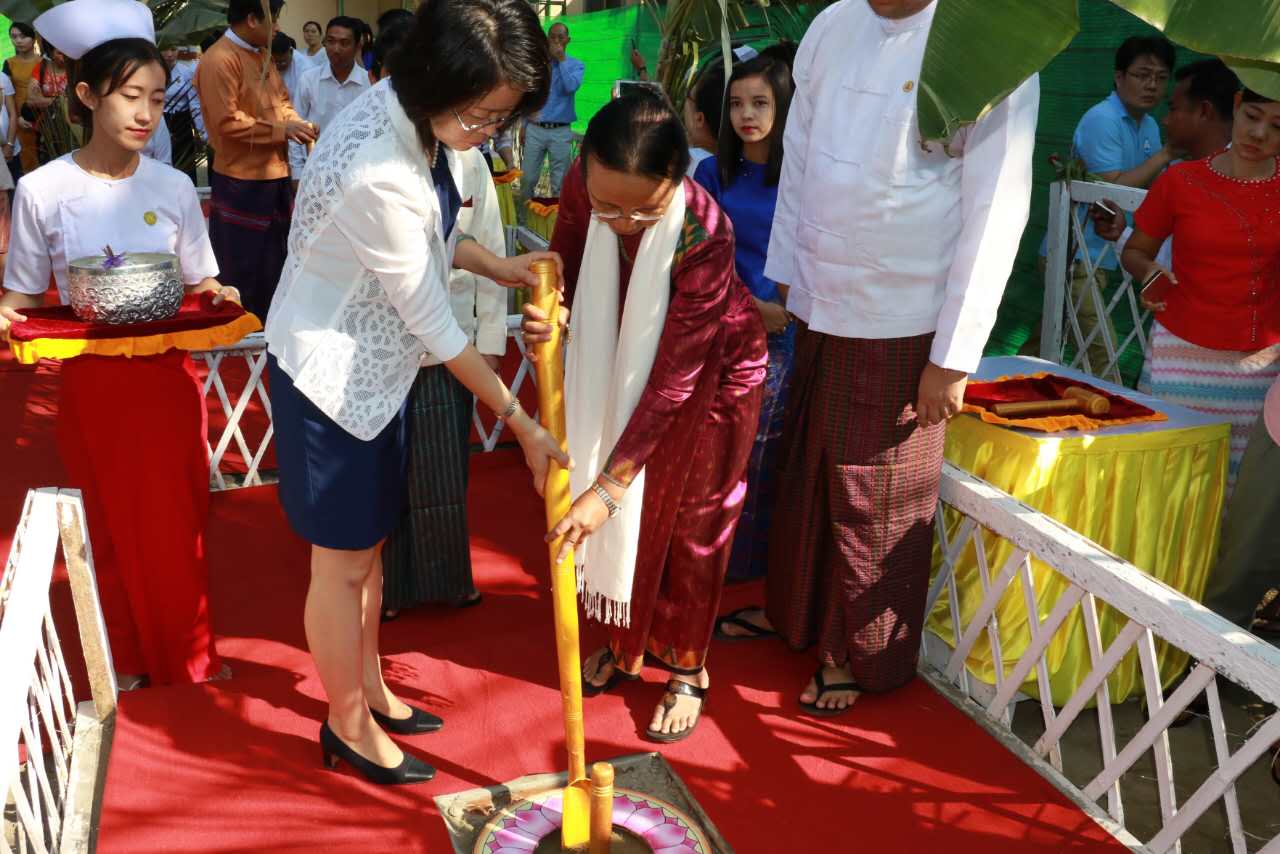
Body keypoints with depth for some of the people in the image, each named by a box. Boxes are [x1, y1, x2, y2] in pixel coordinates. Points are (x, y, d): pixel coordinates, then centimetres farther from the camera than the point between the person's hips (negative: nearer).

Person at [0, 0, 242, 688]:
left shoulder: (173, 187, 0)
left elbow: (200, 283, 7)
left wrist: (219, 298, -15)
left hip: (169, 376, 1)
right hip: (92, 381, -1)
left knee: (177, 520, 8)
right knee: (112, 523, 12)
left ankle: (189, 652, 28)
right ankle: (130, 659, 31)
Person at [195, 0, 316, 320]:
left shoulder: (261, 56, 11)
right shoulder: (219, 60, -17)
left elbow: (280, 101, 21)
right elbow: (226, 122, -23)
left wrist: (296, 122, -1)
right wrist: (282, 129, -18)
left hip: (275, 176, 9)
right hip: (241, 183, -9)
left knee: (275, 264, 18)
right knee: (243, 272, 2)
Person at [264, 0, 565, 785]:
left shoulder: (417, 116, -7)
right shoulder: (377, 171, -33)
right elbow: (434, 323, -25)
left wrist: (499, 268, -3)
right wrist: (523, 425, -17)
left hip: (377, 363, 8)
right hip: (330, 371, -8)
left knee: (370, 542, 21)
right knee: (343, 560, 8)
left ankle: (368, 689, 40)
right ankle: (349, 726, 29)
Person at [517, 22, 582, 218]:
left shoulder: (576, 65, 5)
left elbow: (571, 87, -15)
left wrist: (562, 60, -8)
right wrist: (523, 125, 5)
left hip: (561, 132, -1)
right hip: (535, 129, 1)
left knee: (559, 183, 0)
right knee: (527, 179, 1)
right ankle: (522, 219, 11)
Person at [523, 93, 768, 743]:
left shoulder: (704, 233, -38)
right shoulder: (582, 184, -25)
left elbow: (674, 380, -34)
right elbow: (564, 267, -5)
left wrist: (607, 486, -33)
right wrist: (547, 315, -30)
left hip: (711, 367, -4)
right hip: (625, 357, 5)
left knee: (689, 518, 7)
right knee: (628, 514, 15)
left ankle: (687, 667, 28)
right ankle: (628, 643, 37)